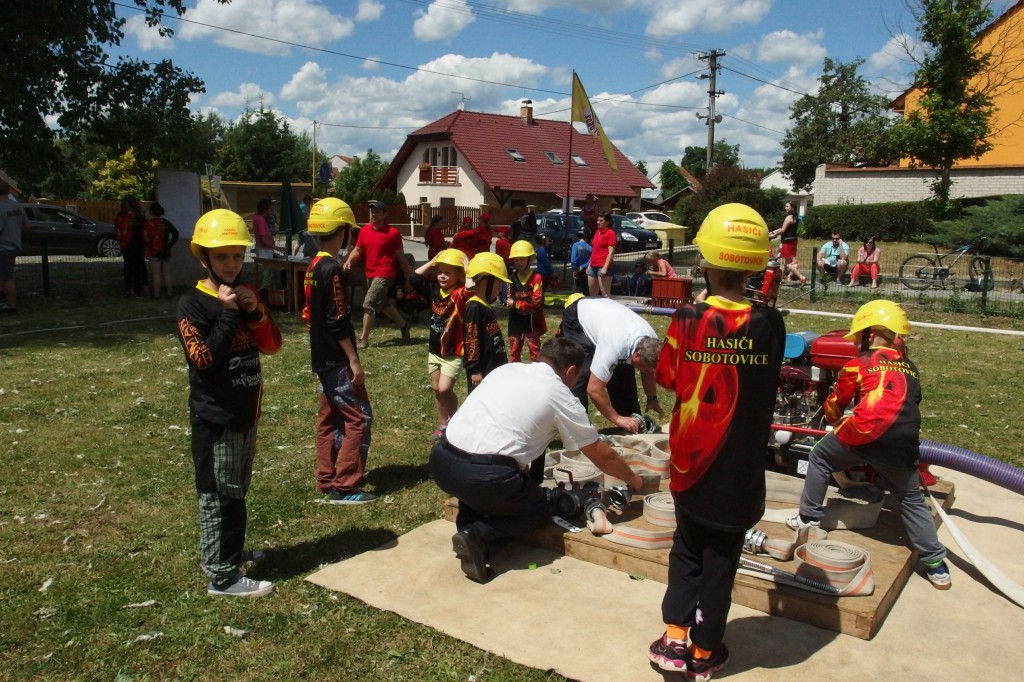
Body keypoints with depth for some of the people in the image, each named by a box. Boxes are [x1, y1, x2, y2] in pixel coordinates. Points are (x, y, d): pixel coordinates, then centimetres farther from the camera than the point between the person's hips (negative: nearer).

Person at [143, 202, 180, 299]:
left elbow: (145, 237, -20)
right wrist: (169, 245, 4)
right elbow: (176, 234, 2)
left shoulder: (150, 223, -8)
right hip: (166, 252, 5)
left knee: (156, 274, -1)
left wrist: (149, 246, -5)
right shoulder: (166, 222, 6)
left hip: (154, 252, -4)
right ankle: (169, 293, 11)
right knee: (166, 274, 9)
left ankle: (156, 294, -1)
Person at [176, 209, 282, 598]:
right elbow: (204, 359, -22)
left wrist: (255, 312, -10)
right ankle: (222, 576, 10)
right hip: (214, 417, -7)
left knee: (236, 491, 20)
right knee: (219, 495, 0)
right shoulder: (192, 304, -13)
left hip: (246, 412, 8)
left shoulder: (246, 295, 8)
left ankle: (230, 551, 37)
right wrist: (228, 314, -23)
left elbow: (272, 346, 5)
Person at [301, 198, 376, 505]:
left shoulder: (313, 267, 10)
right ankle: (343, 487, -2)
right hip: (337, 360, -10)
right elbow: (338, 322, -21)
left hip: (321, 358, 10)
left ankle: (326, 479, 23)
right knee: (360, 417, -4)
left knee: (328, 418, 15)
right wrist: (354, 360, -17)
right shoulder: (332, 269, -18)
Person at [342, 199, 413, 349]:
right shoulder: (364, 230, 5)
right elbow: (357, 250, 9)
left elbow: (400, 256, -4)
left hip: (384, 275, -7)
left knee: (369, 305, -12)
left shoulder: (393, 232, -10)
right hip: (370, 274, 7)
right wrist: (349, 261, -10)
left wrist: (408, 273, 4)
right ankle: (403, 324, 42)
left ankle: (363, 339, -5)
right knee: (383, 304, 20)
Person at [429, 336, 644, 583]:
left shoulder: (507, 368, 20)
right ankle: (478, 536, 0)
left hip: (441, 461, 6)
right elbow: (602, 456, 15)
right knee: (545, 505, 20)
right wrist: (633, 479, 34)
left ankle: (467, 525, 16)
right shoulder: (561, 396, 6)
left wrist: (522, 469, 42)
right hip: (484, 477, -6)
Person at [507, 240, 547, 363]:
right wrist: (527, 303, -17)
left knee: (535, 352, 6)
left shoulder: (536, 277, -9)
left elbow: (536, 301, -14)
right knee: (514, 353, 14)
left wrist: (516, 304, -13)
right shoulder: (512, 278, 2)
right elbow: (509, 301, -1)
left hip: (531, 322, -4)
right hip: (515, 322, 4)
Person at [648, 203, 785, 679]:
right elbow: (767, 383, 1)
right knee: (721, 557, 14)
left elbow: (669, 382, -5)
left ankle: (674, 638, 20)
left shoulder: (687, 320, -13)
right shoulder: (769, 324, -10)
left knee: (687, 548, 21)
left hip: (690, 460, 0)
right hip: (741, 466, 0)